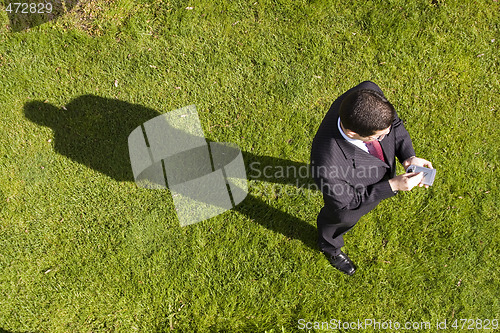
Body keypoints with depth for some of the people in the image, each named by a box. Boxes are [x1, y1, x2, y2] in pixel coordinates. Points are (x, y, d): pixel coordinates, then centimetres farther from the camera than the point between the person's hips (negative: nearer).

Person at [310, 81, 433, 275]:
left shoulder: (369, 92, -38)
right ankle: (329, 245, 67)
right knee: (342, 220, 31)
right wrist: (393, 186, -30)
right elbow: (346, 203, -28)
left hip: (382, 165, 4)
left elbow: (393, 121, -14)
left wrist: (408, 157, -27)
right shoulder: (327, 165, -49)